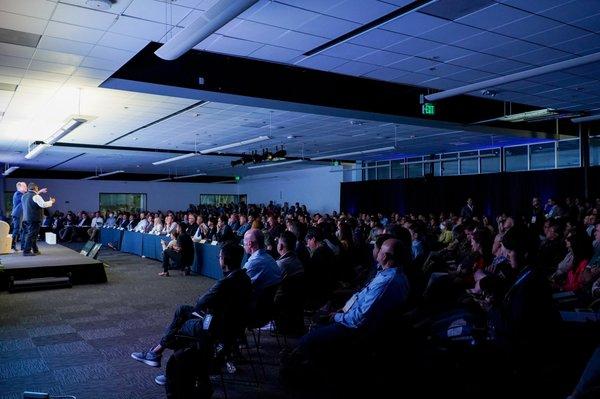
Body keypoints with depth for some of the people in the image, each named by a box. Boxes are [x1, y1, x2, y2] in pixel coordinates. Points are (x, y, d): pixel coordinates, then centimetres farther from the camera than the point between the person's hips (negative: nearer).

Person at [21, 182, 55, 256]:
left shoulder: (24, 196, 15)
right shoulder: (35, 196, -13)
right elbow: (43, 205, -20)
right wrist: (51, 201, -5)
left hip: (26, 218, 9)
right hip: (34, 218, -9)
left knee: (32, 234, 16)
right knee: (31, 234, -6)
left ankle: (35, 250, 25)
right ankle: (26, 251, -7)